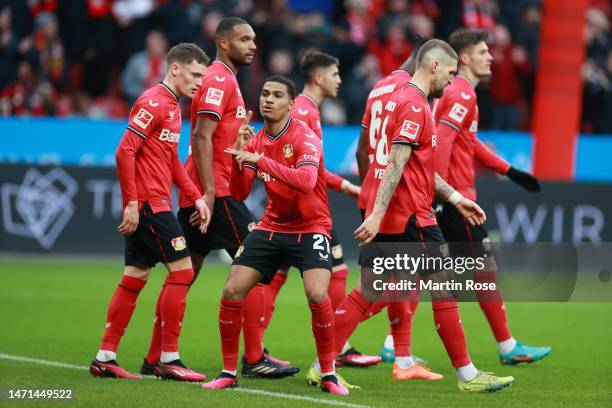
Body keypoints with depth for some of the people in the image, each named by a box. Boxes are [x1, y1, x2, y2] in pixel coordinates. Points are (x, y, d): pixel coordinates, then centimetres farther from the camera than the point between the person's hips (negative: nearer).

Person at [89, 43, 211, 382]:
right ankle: (168, 359, -5)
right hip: (148, 204, -10)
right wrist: (131, 201, -21)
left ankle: (105, 358, 11)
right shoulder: (153, 102, -12)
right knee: (181, 269, -8)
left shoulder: (171, 106, 19)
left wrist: (196, 197, 14)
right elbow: (125, 151, -19)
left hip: (153, 204, 10)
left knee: (135, 276, 9)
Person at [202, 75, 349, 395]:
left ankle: (328, 375, -9)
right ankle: (228, 372, 8)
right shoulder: (255, 141, 3)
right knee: (232, 291, -6)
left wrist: (259, 160, -36)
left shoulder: (304, 137, -15)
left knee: (317, 295, -25)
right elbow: (238, 194, -1)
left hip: (310, 228, -5)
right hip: (271, 227, 5)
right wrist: (240, 156, -18)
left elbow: (306, 181, -32)